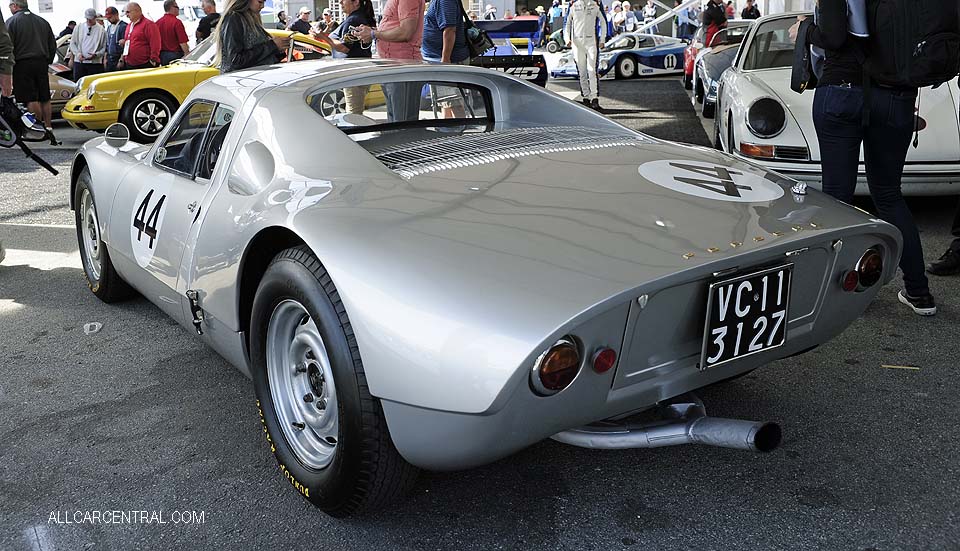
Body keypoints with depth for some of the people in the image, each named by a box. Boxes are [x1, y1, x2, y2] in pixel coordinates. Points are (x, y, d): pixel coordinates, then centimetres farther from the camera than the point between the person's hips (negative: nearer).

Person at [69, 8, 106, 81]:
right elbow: (72, 43, 13)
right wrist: (78, 53, -5)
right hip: (79, 62, 2)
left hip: (95, 63, -2)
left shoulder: (101, 30, 2)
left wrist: (96, 55, -16)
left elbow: (104, 48, 1)